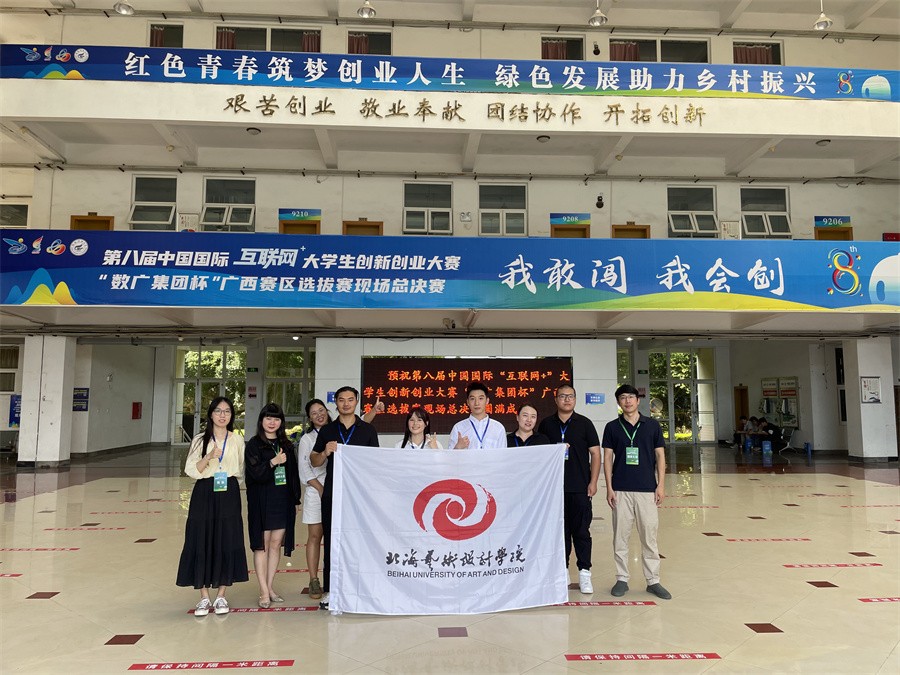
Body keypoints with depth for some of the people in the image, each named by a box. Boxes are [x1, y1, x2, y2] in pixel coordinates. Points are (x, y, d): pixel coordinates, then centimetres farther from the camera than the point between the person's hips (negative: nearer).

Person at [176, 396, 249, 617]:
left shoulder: (237, 439, 7)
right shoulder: (200, 440, 3)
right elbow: (191, 470, -4)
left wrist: (232, 481, 0)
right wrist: (209, 457, -18)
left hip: (229, 494, 1)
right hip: (204, 494, -1)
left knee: (227, 542, 2)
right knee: (202, 542, -1)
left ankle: (221, 596, 15)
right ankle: (204, 598, 11)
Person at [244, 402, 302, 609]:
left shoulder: (286, 445, 10)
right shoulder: (254, 444, -2)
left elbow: (293, 473, 12)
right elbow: (255, 472, -13)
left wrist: (296, 499, 9)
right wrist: (273, 462, -27)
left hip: (283, 499, 4)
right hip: (262, 500, -4)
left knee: (276, 543, 8)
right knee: (262, 544, 1)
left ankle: (270, 586, 19)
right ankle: (264, 592, 7)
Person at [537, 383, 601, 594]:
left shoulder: (584, 423, 2)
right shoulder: (546, 424, 6)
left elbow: (595, 453, 2)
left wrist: (593, 481, -4)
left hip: (580, 487, -2)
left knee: (581, 531, 1)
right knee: (559, 530, 9)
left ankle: (584, 572, 10)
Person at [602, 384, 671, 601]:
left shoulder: (652, 425, 4)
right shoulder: (612, 427, 3)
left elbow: (660, 455, 6)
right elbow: (607, 458, 4)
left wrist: (661, 485, 0)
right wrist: (609, 487, -2)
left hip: (647, 489, 0)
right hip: (621, 490, 0)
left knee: (649, 536, 5)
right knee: (620, 536, 5)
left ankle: (653, 581, 17)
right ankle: (622, 579, 17)